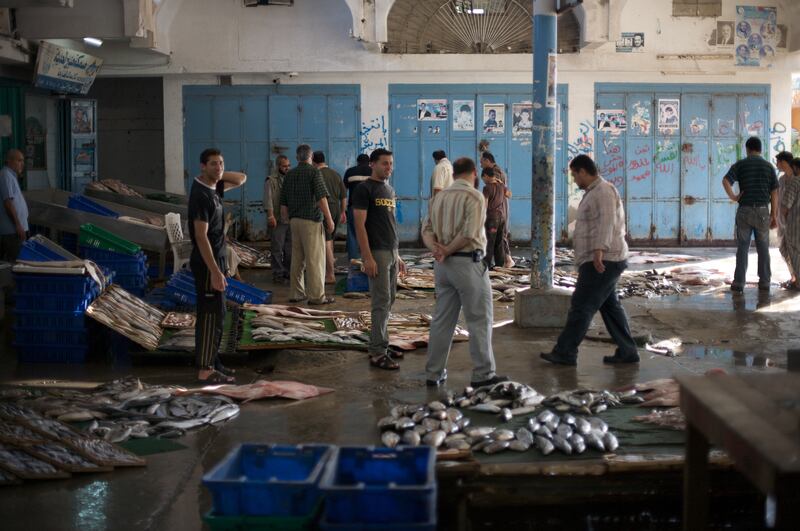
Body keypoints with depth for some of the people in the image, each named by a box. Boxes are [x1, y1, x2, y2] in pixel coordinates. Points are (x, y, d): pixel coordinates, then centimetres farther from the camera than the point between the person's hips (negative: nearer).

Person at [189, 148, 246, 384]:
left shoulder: (213, 188, 9)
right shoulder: (201, 195, -19)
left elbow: (241, 178, 22)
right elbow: (201, 236, -24)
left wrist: (219, 174, 5)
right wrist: (215, 272, -26)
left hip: (215, 259, 10)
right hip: (207, 263, -10)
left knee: (212, 313, 15)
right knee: (213, 314, -8)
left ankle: (210, 361, 24)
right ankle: (205, 370, -4)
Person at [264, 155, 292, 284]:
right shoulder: (271, 180, -5)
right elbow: (268, 199, -13)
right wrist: (270, 215, -21)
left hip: (290, 219, 6)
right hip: (277, 220, -6)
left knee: (290, 249, 10)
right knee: (277, 249, -2)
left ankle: (288, 272, 20)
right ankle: (278, 274, 3)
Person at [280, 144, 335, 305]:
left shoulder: (289, 174, 11)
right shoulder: (313, 172, -7)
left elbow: (283, 205, 13)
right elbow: (321, 198, -15)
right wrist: (329, 219, -9)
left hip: (294, 220, 6)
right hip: (311, 220, -6)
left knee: (297, 258, 12)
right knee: (315, 258, -4)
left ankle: (296, 293, 15)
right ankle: (316, 295, -4)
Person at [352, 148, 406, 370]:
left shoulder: (389, 190, 16)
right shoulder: (364, 189, -9)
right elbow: (359, 224, -14)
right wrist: (367, 257, -20)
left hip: (392, 252, 8)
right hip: (377, 252, -8)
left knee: (388, 300, 11)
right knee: (381, 302, -9)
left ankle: (381, 345, 19)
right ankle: (377, 353, -5)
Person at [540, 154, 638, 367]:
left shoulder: (603, 191, -14)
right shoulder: (594, 192, 19)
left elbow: (606, 222, -29)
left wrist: (599, 250, -41)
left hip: (602, 262, -11)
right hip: (598, 262, 11)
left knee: (581, 307, -6)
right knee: (610, 306, 12)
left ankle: (565, 352, -1)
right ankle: (627, 351, 15)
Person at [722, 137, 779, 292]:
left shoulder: (740, 164, 0)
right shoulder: (769, 166, 5)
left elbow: (725, 181, -19)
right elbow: (774, 193, 1)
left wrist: (733, 197, -11)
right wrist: (774, 216, 4)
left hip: (745, 211, -1)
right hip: (762, 211, 1)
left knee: (742, 248, 3)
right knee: (763, 248, 12)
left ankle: (739, 283, -2)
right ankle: (764, 282, 11)